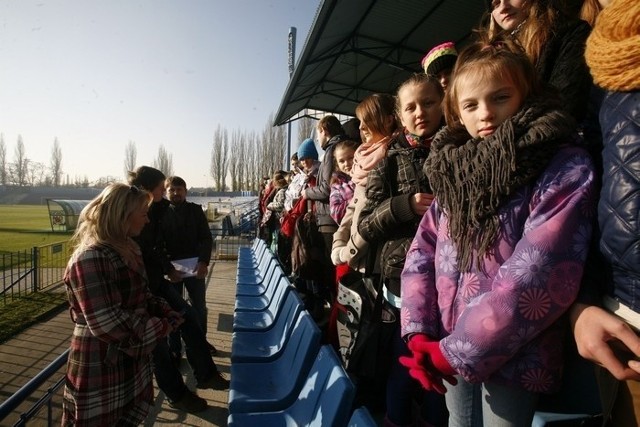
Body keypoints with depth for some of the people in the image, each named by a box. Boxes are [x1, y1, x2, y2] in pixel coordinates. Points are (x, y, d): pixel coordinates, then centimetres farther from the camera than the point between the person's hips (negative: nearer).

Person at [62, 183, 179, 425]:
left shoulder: (126, 249, 6)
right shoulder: (90, 259, -24)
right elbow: (106, 324, -28)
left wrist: (165, 313, -5)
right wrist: (162, 327, -19)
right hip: (103, 370, -8)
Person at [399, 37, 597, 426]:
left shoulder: (566, 169, -12)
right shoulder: (453, 167, 3)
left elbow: (537, 278, -22)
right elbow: (422, 252, 0)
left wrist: (455, 351, -18)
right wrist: (420, 333, -10)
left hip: (512, 356, -5)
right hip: (449, 350, 5)